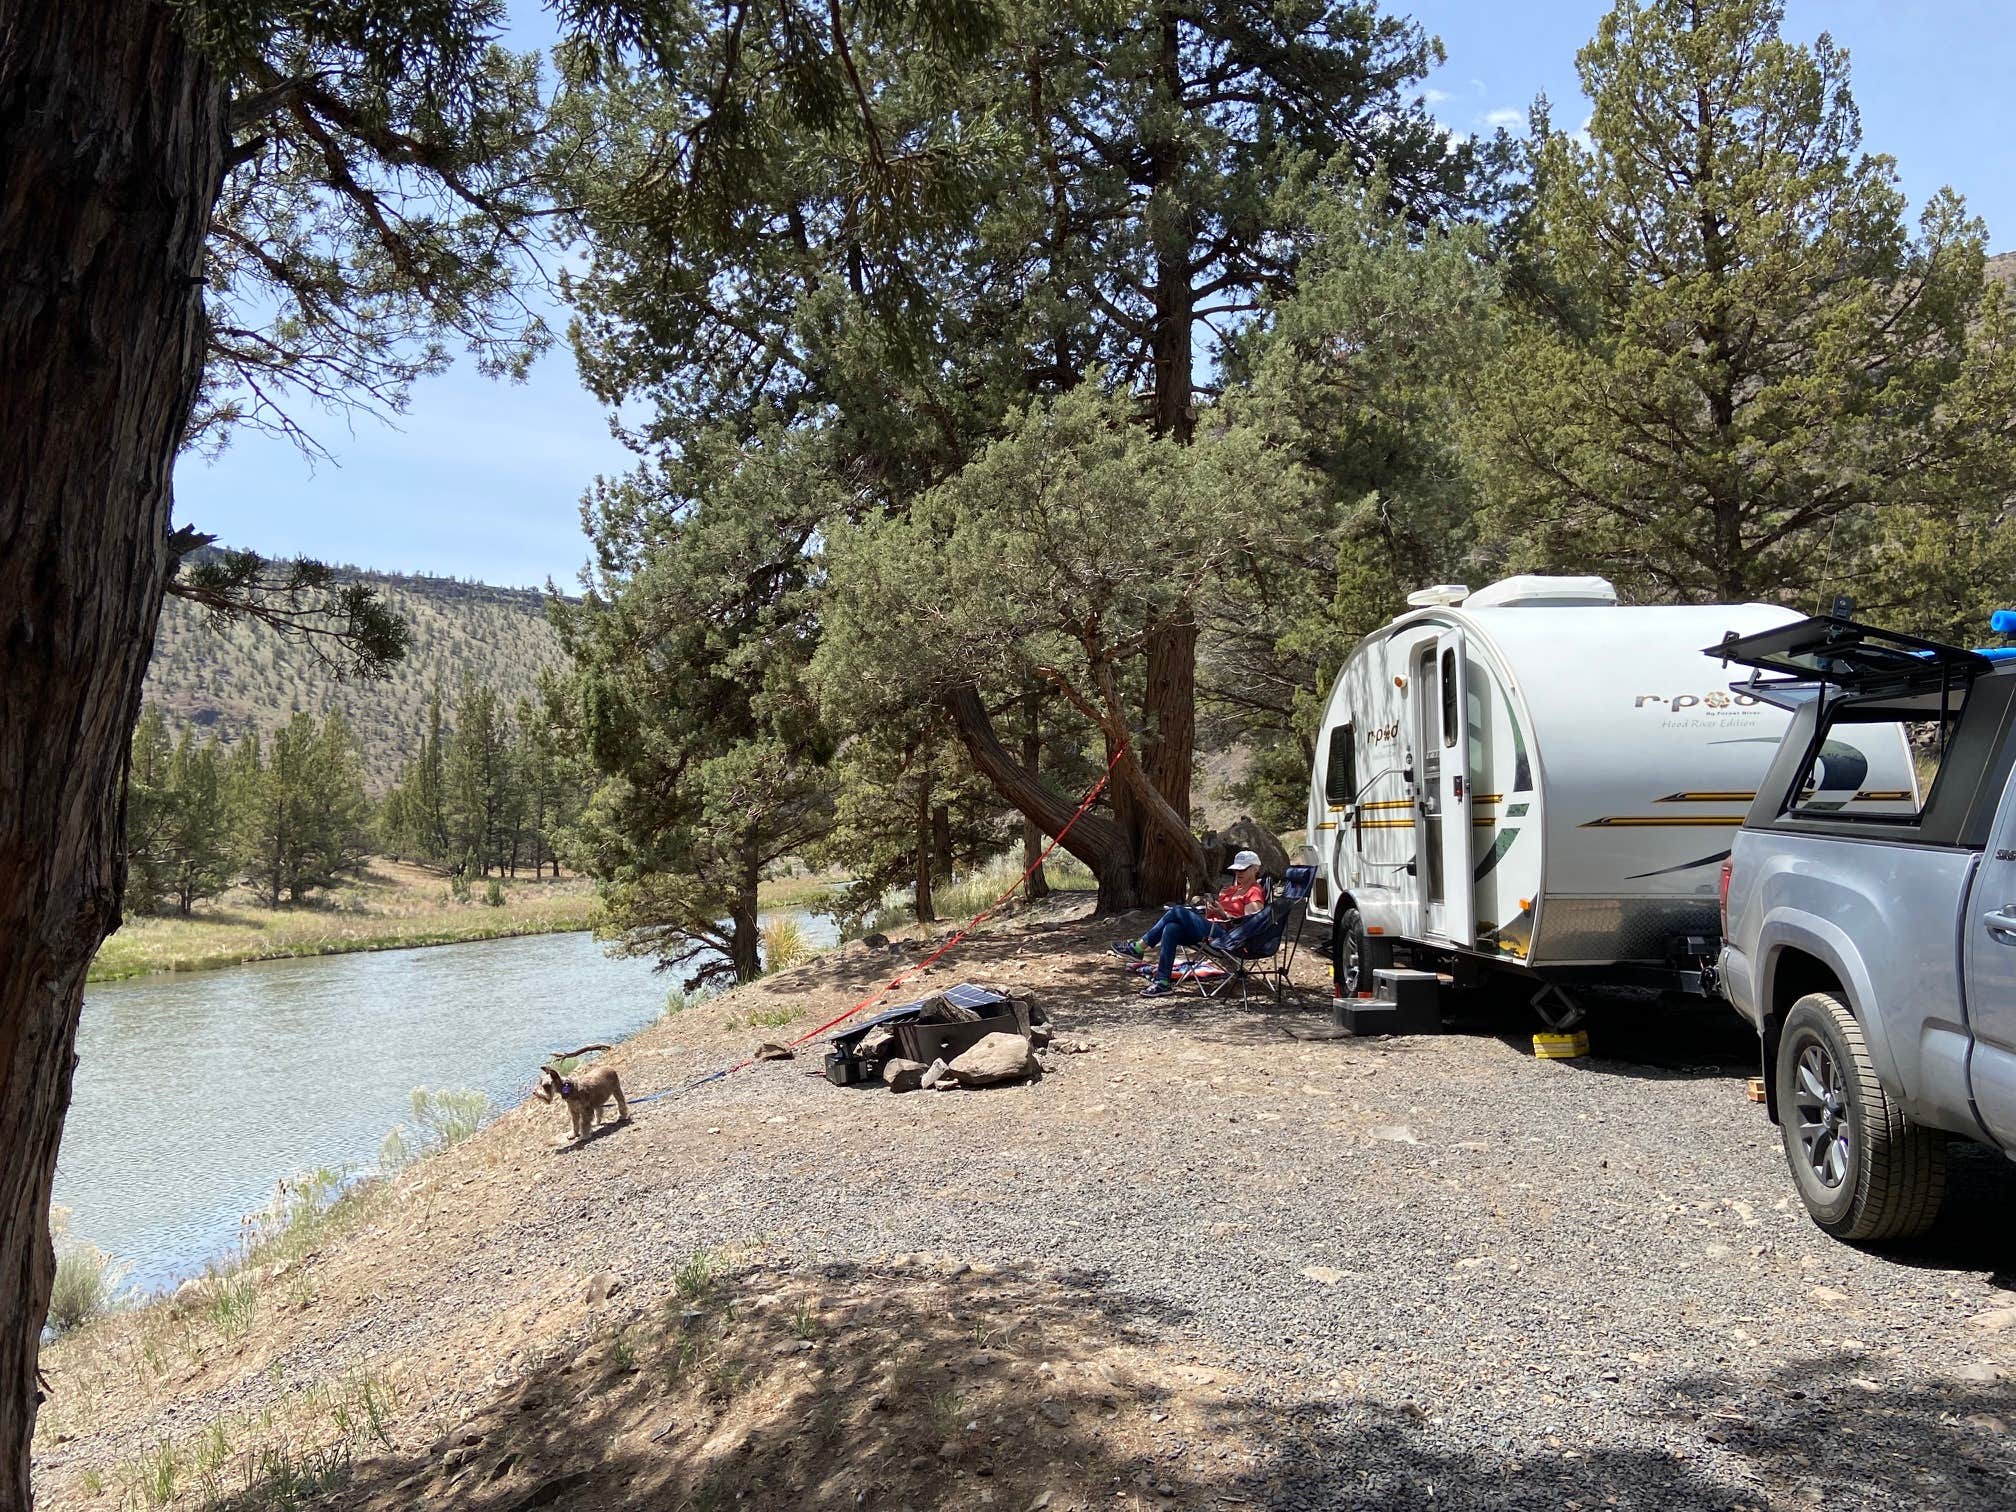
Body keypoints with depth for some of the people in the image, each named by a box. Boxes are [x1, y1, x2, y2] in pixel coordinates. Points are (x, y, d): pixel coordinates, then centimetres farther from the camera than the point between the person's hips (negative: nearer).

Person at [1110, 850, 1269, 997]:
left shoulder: (1255, 892, 1)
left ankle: (1139, 947, -15)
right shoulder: (1231, 889, 29)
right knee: (1171, 928, -20)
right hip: (1210, 926, 8)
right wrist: (1210, 910, 5)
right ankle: (1163, 982, -24)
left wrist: (1223, 914, -18)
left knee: (1177, 911, -20)